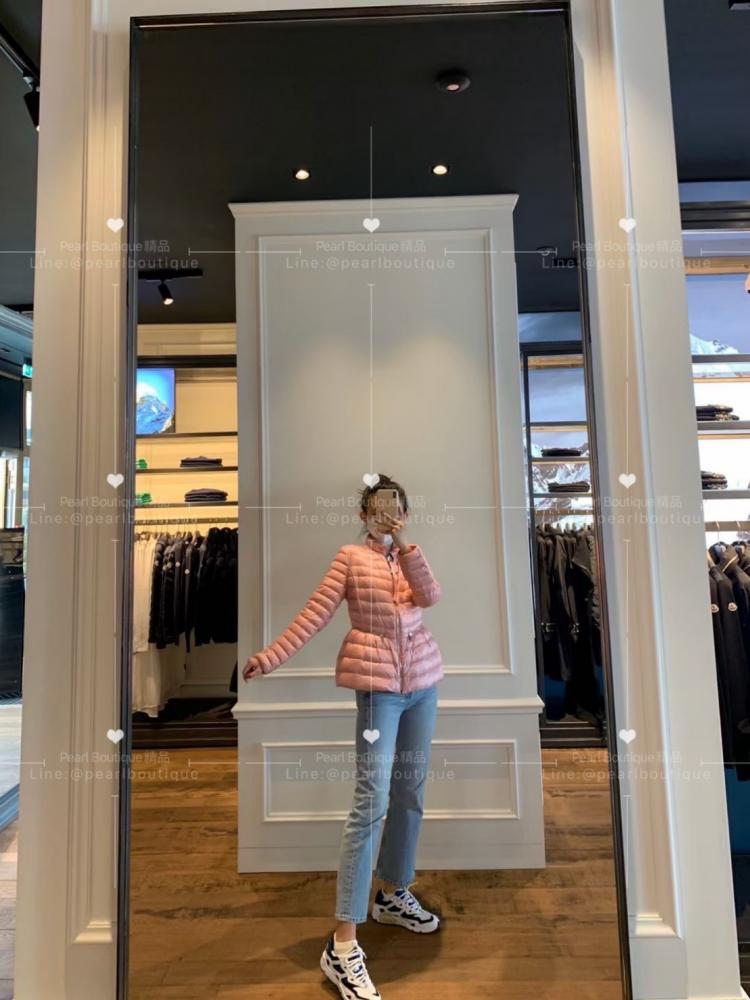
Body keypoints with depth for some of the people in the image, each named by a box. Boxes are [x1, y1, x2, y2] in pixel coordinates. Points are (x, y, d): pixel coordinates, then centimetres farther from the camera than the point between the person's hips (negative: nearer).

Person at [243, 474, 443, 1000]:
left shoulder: (410, 557, 11)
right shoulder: (351, 557, -2)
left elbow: (432, 596, -9)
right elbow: (314, 614, -8)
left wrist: (403, 541, -15)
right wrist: (269, 657, -15)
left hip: (423, 680, 6)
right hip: (380, 684, -5)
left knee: (411, 792, 16)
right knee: (372, 800, -10)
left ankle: (394, 894, 37)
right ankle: (343, 944, -1)